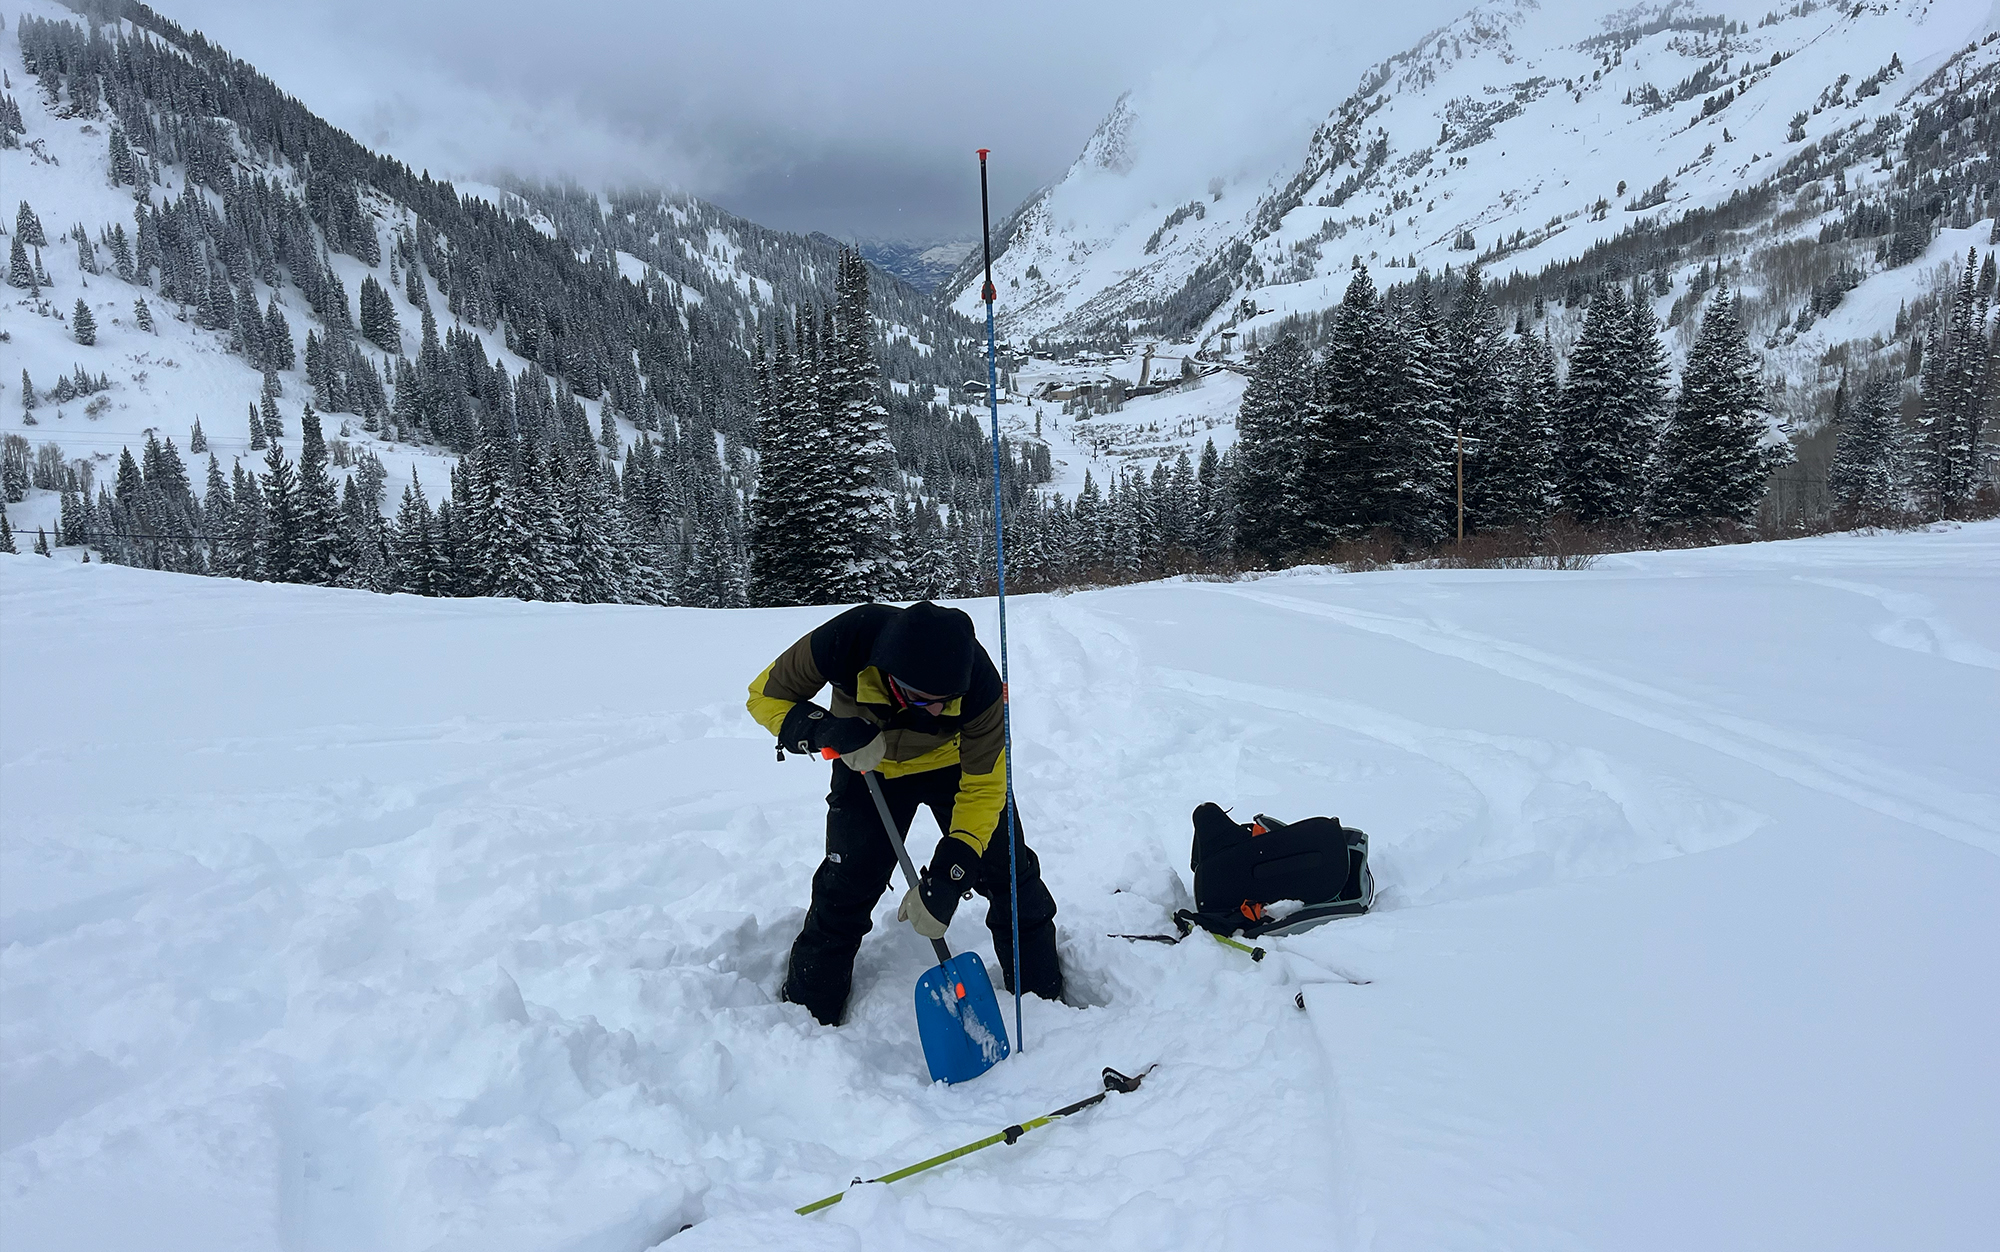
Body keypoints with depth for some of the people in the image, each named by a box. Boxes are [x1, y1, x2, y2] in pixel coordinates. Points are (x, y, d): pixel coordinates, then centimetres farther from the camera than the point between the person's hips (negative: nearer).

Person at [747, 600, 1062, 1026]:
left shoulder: (979, 682, -38)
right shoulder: (847, 640, -39)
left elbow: (983, 788, -27)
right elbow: (766, 697, -22)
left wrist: (945, 880, -34)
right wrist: (830, 731, -41)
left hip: (953, 763, 0)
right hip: (868, 765, 0)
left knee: (1009, 875, -1)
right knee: (844, 888, -1)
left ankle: (1043, 997, 21)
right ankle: (808, 1012, 20)